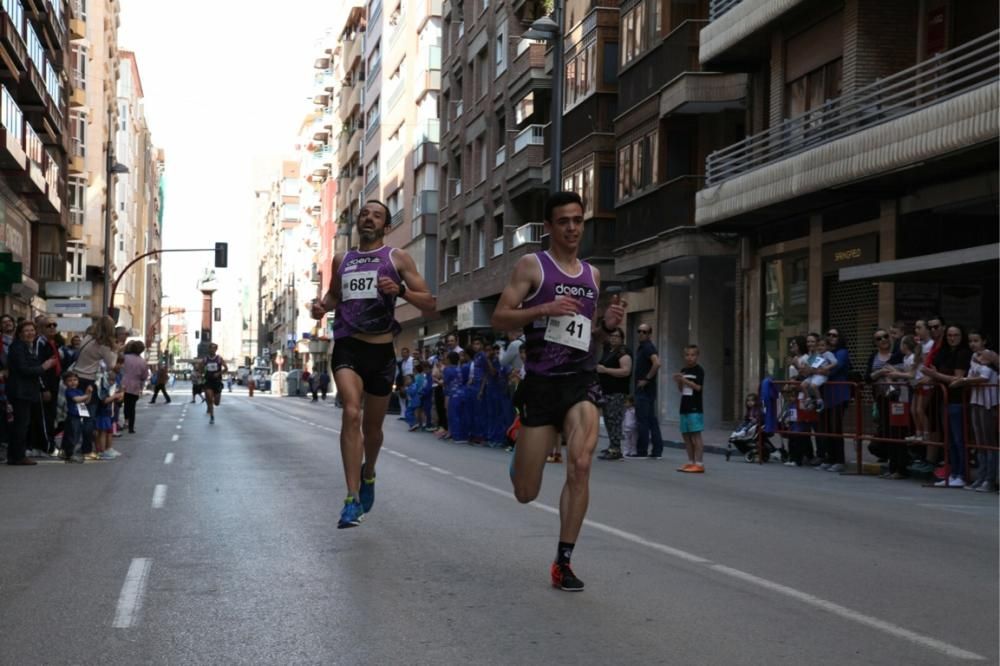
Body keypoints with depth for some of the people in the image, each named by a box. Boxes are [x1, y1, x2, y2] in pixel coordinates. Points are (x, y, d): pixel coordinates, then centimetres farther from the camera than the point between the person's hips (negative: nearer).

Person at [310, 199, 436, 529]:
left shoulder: (397, 258, 4)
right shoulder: (341, 259, 13)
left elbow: (430, 304, 0)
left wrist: (400, 290, -18)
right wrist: (323, 305, 6)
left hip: (381, 350, 0)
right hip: (347, 345, 0)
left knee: (372, 425, 14)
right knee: (351, 414, -22)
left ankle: (368, 474, 46)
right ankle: (352, 499, -24)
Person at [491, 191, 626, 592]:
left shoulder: (592, 274, 15)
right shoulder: (531, 266, 1)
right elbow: (500, 319, -6)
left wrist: (608, 325, 2)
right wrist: (545, 308, -20)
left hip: (581, 381, 3)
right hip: (541, 382, -2)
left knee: (580, 465, -22)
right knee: (526, 494, 4)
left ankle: (563, 563, -9)